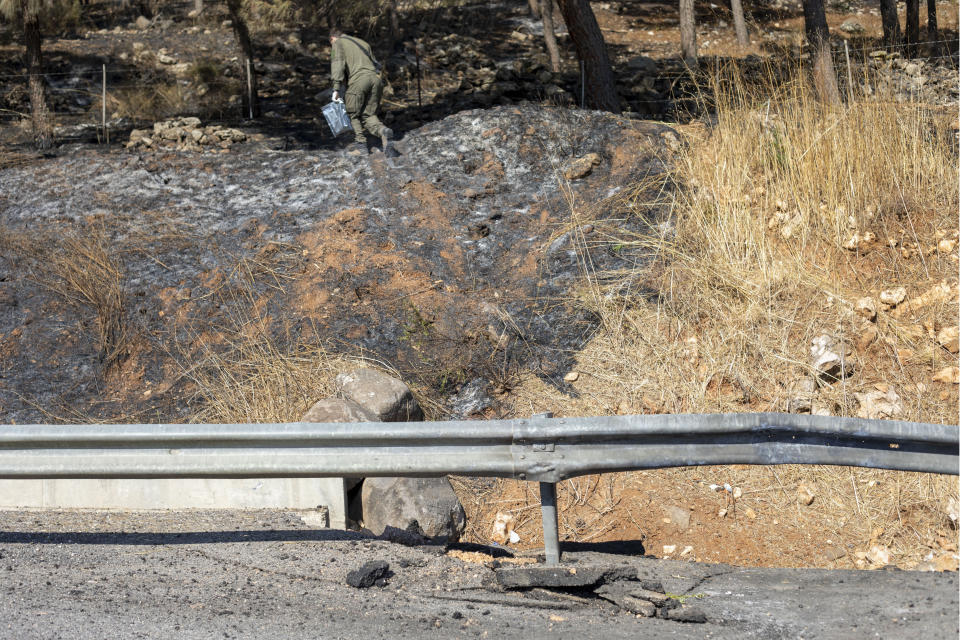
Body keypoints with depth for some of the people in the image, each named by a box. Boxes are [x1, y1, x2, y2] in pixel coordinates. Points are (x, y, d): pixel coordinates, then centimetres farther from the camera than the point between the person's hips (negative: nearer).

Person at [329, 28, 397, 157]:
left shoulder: (338, 43, 13)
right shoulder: (362, 43, 33)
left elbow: (338, 64, -4)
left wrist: (336, 89, -10)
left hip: (358, 79, -6)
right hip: (375, 79, 6)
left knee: (353, 114, 10)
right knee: (368, 115, 8)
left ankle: (360, 143, 2)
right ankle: (383, 131, -19)